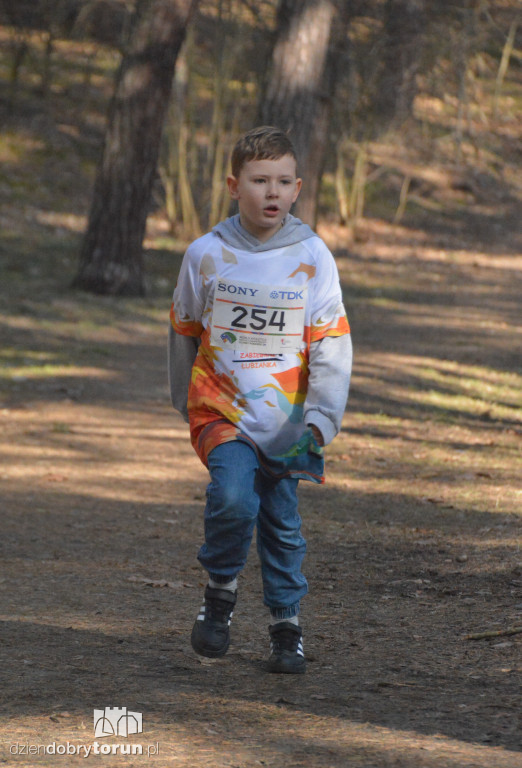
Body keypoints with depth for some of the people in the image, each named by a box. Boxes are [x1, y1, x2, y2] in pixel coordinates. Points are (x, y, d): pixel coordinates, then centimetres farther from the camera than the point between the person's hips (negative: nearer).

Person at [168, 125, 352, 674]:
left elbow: (332, 346, -4)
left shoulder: (313, 257, -3)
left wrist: (320, 421, -13)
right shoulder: (207, 254, -3)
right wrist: (186, 402, 19)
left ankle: (286, 624, 24)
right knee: (233, 498, -24)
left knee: (281, 521, 5)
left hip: (284, 418, 1)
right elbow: (183, 333, 12)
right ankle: (220, 592, 0)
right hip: (220, 411, -1)